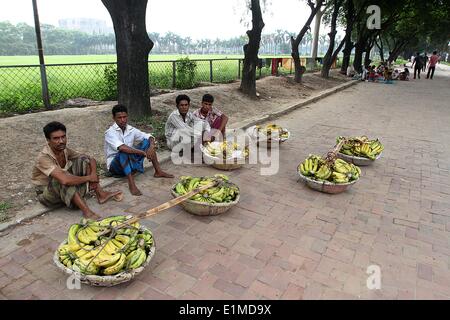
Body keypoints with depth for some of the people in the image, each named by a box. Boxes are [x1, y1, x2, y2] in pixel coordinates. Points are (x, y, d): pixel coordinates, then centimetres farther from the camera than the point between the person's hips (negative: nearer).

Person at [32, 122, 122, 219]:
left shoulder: (65, 150, -7)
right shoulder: (43, 157, -29)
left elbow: (91, 159, -2)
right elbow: (64, 180, -43)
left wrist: (93, 176, -20)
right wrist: (88, 177, -30)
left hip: (66, 190, 7)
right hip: (46, 194, -7)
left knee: (83, 160, -7)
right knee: (63, 179, -39)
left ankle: (100, 194, -10)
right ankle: (86, 211, -36)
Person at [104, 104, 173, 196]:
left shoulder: (131, 130, -1)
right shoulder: (110, 133, -19)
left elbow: (149, 137, -1)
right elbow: (121, 148, -36)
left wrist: (151, 147, -24)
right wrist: (143, 152, -37)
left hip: (130, 162, 6)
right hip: (115, 165, -6)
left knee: (147, 141, -4)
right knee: (124, 151, -37)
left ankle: (158, 171, -3)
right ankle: (131, 184, -41)